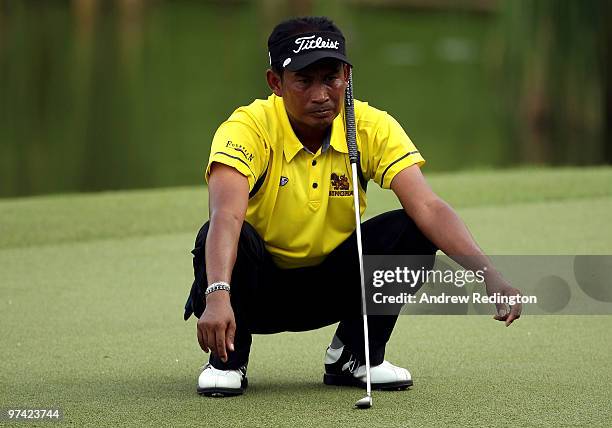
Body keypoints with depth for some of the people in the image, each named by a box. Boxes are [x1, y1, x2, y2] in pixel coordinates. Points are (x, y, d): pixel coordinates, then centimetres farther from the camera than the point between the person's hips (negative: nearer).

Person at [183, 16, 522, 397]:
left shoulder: (373, 128, -13)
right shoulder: (248, 129, -23)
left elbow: (428, 207, -24)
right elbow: (226, 215, -40)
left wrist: (490, 276, -40)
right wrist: (218, 297, -59)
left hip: (329, 288, 3)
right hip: (258, 286, -3)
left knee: (413, 232, -21)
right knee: (234, 239, -35)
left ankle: (355, 356, 0)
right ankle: (227, 360, -8)